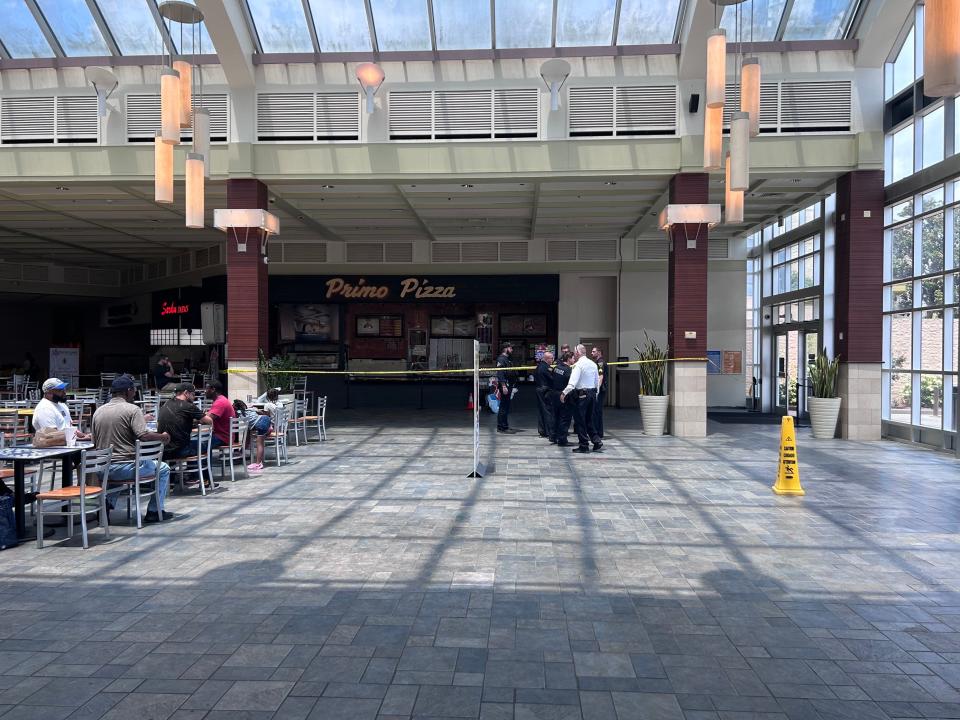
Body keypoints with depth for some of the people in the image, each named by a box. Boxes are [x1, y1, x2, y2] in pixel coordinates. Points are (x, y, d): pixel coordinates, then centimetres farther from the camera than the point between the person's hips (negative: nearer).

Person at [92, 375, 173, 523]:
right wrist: (162, 437, -6)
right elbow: (144, 436, -23)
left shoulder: (98, 411, 8)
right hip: (126, 467, -7)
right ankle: (154, 511, 11)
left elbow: (95, 441, 13)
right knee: (163, 469, 13)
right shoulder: (132, 409, -10)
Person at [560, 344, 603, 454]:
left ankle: (584, 446, 4)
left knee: (580, 420, 1)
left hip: (581, 394, -7)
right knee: (589, 420, 17)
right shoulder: (593, 364, 10)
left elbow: (573, 382, -23)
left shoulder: (578, 364, -13)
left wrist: (564, 393, -24)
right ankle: (596, 441, 9)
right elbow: (597, 382, 15)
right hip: (592, 393, 7)